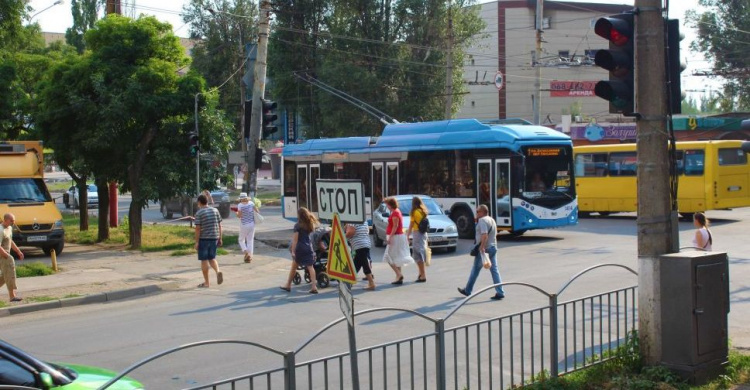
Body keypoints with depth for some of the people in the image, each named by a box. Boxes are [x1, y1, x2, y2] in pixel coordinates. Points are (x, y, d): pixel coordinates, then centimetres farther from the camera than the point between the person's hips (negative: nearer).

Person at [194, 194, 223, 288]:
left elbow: (198, 228, -12)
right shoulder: (215, 210, 7)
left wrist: (196, 242, -8)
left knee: (204, 260, 4)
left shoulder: (199, 213, -8)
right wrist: (220, 238, 14)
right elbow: (219, 225, 8)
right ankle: (218, 271, -10)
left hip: (203, 239, -5)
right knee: (212, 258, 17)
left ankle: (206, 282, 8)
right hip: (214, 238, 5)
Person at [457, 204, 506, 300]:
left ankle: (467, 290, 17)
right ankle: (500, 292, -4)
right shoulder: (492, 220, 16)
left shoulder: (482, 220, -13)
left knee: (475, 270, 5)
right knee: (494, 270, 4)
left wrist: (482, 247, -29)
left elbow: (484, 235, -25)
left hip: (484, 249, -8)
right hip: (493, 247, 8)